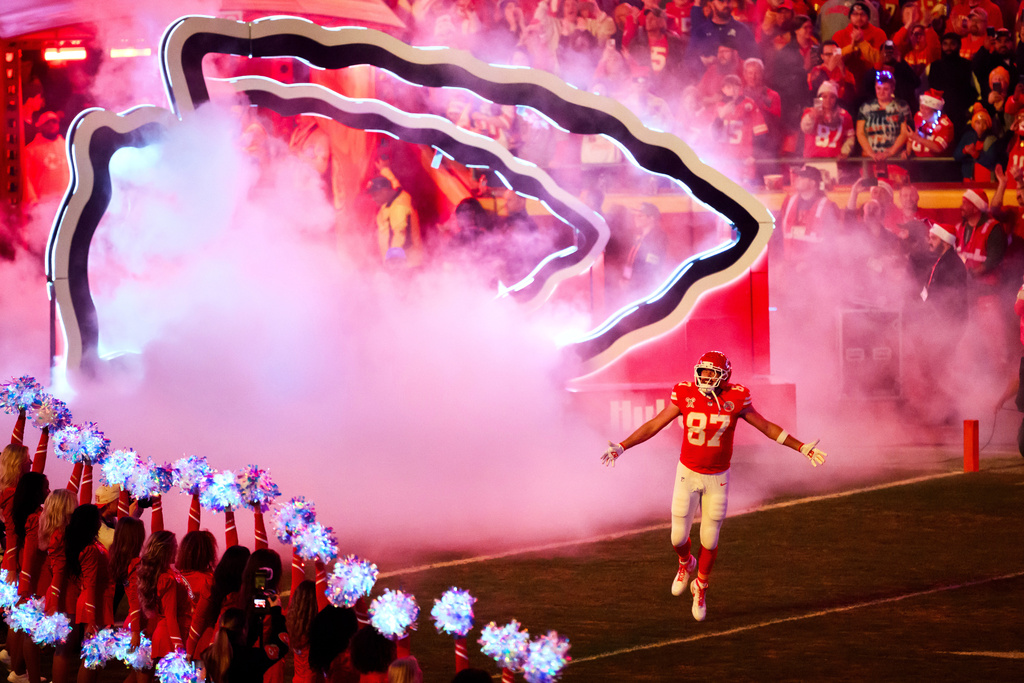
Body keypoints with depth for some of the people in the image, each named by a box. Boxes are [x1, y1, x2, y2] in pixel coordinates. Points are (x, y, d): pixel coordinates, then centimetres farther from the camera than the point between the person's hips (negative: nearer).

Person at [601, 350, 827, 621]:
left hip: (717, 478, 0)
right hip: (687, 475, 0)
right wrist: (622, 447, -11)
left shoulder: (735, 400, -15)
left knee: (709, 541, 5)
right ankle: (686, 564, 39)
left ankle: (701, 586, 33)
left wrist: (802, 448, -4)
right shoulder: (685, 395, -15)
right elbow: (654, 426, -6)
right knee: (679, 538, 1)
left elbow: (767, 427, -3)